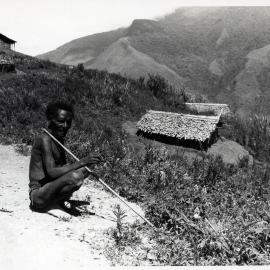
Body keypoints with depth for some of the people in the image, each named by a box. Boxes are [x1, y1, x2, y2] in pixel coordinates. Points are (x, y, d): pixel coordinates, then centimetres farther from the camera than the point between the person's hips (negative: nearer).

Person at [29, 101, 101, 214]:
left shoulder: (59, 140, 10)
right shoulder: (44, 140, -18)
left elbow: (63, 167, 12)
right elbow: (52, 172, -27)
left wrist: (86, 163, -5)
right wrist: (82, 162, -29)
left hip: (49, 187, 9)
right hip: (38, 195, -9)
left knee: (85, 170, 8)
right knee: (75, 177, -32)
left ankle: (61, 199, 6)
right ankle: (61, 201, -3)